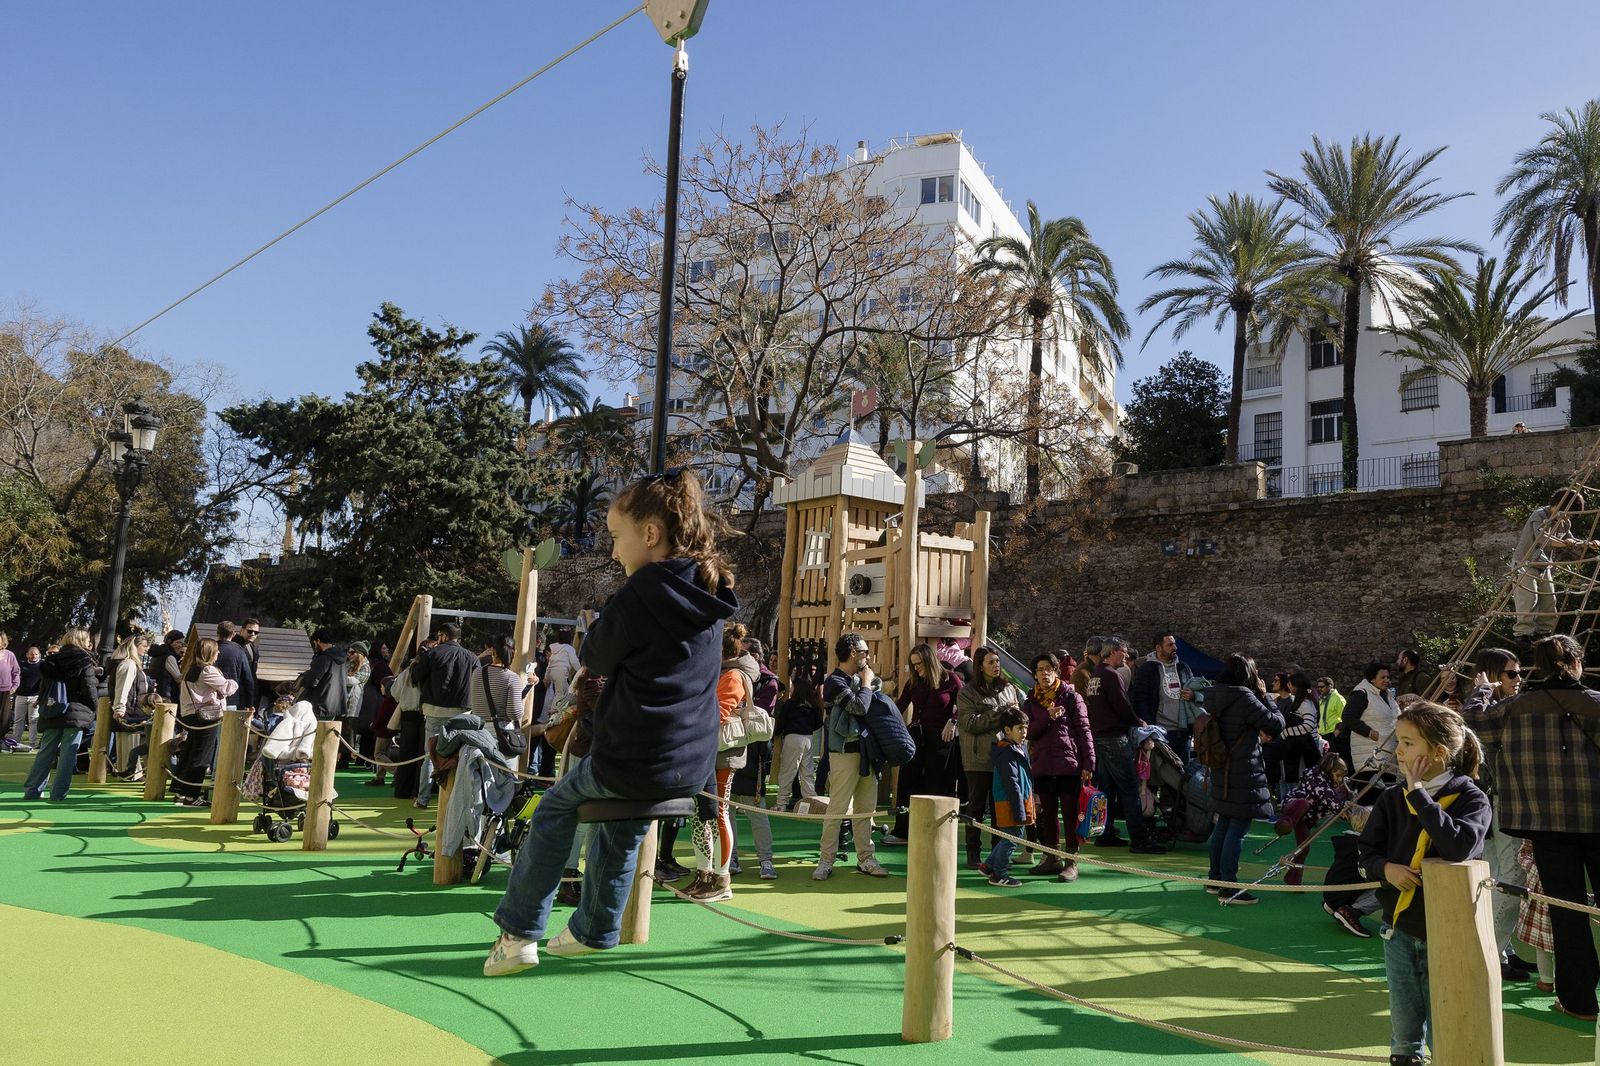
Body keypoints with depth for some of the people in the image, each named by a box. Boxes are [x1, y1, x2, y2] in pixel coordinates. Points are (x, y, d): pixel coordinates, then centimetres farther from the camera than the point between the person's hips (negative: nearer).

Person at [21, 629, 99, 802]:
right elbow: (91, 692, -9)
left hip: (51, 714, 6)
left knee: (45, 752, 12)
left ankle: (31, 790, 13)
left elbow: (44, 688, 16)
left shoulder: (51, 660, 11)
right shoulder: (85, 663, -7)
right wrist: (92, 710, 6)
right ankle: (58, 794, -4)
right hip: (76, 714, -5)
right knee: (67, 755, -3)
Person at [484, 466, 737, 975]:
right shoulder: (709, 596, 5)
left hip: (636, 762, -7)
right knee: (619, 821, 32)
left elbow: (596, 659, -3)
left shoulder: (640, 593, -19)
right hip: (694, 766, 7)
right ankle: (594, 931, 40)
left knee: (555, 805, 20)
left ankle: (519, 932, 21)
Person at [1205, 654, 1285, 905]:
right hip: (1244, 776, -9)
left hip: (1221, 774, 9)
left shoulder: (1213, 697, 7)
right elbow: (1277, 724, -11)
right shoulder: (1245, 698, -18)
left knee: (1223, 826, 18)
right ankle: (1229, 889, -3)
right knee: (1238, 829, -4)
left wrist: (1257, 733, 9)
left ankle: (1215, 879, 27)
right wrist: (1264, 696, -2)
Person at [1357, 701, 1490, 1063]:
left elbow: (1459, 847, -30)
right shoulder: (1392, 799, 0)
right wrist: (1386, 868, -15)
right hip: (1400, 928, 4)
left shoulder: (1471, 798, -11)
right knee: (1404, 1032, 16)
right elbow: (1368, 852, 7)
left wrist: (1419, 793, -24)